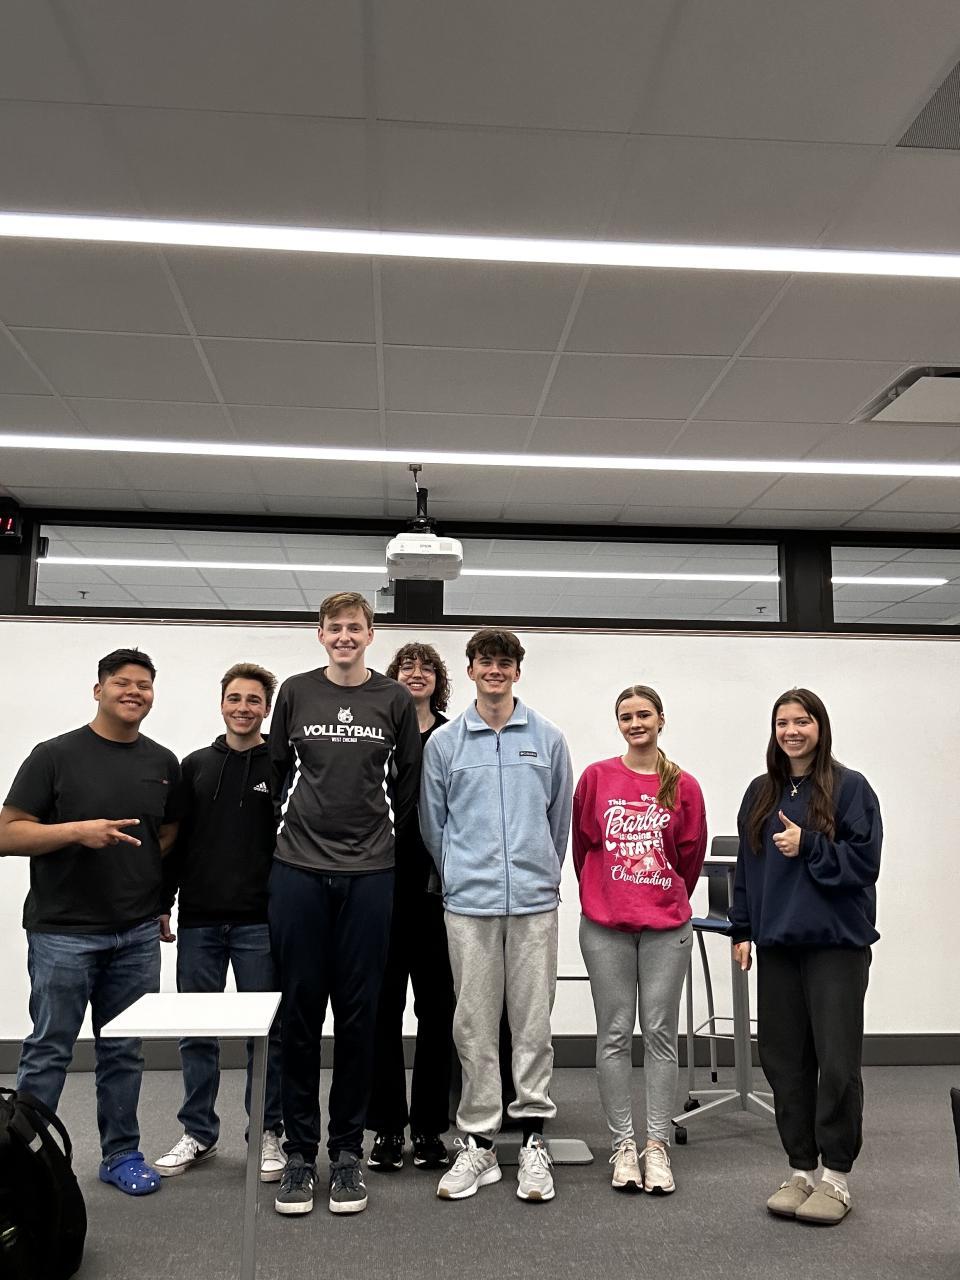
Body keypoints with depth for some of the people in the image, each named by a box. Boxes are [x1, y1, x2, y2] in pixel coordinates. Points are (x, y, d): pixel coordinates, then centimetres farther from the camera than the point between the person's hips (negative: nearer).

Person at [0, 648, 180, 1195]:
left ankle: (123, 1153, 26)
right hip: (63, 930, -4)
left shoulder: (164, 763, 7)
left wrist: (159, 899, 6)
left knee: (124, 1051, 13)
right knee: (48, 1052, 5)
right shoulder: (56, 755, -6)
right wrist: (78, 831, -21)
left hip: (137, 933, 4)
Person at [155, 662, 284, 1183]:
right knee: (196, 1032, 11)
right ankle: (198, 1133, 26)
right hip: (198, 921, 3)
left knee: (265, 1032, 5)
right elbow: (174, 841, 11)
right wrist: (162, 904, 6)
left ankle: (266, 1133, 19)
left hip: (259, 922, -3)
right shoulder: (195, 766, 9)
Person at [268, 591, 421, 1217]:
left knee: (359, 1014, 5)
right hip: (299, 868, 1)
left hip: (369, 873, 0)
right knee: (300, 1011, 5)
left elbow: (407, 782, 10)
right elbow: (278, 770, 14)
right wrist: (292, 822, 11)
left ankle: (348, 1149, 18)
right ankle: (300, 1150, 18)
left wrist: (385, 836, 10)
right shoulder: (296, 693, 5)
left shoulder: (396, 701, 3)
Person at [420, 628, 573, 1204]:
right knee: (475, 1025, 6)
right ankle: (478, 1142, 18)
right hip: (468, 902, 0)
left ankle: (534, 1137, 18)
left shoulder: (548, 738, 5)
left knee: (533, 1022, 5)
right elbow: (433, 823, 10)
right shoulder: (444, 742, 4)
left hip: (534, 899, 0)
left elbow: (561, 817, 12)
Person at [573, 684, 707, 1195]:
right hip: (605, 927, 0)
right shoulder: (596, 777, 0)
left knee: (660, 1032, 5)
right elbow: (582, 844, 9)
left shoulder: (684, 787, 1)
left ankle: (657, 1145, 15)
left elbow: (690, 856, 9)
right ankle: (623, 1145, 15)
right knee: (615, 1034, 5)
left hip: (666, 927, 0)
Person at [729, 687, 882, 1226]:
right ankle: (801, 1170, 22)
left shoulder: (850, 787, -4)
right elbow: (746, 865, 14)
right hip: (778, 942, 5)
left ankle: (837, 1177, 14)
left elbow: (865, 859, -8)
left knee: (836, 1059, -1)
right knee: (785, 1059, 9)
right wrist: (743, 929, 10)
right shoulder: (761, 792, 11)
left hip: (836, 942, -5)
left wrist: (808, 847, -17)